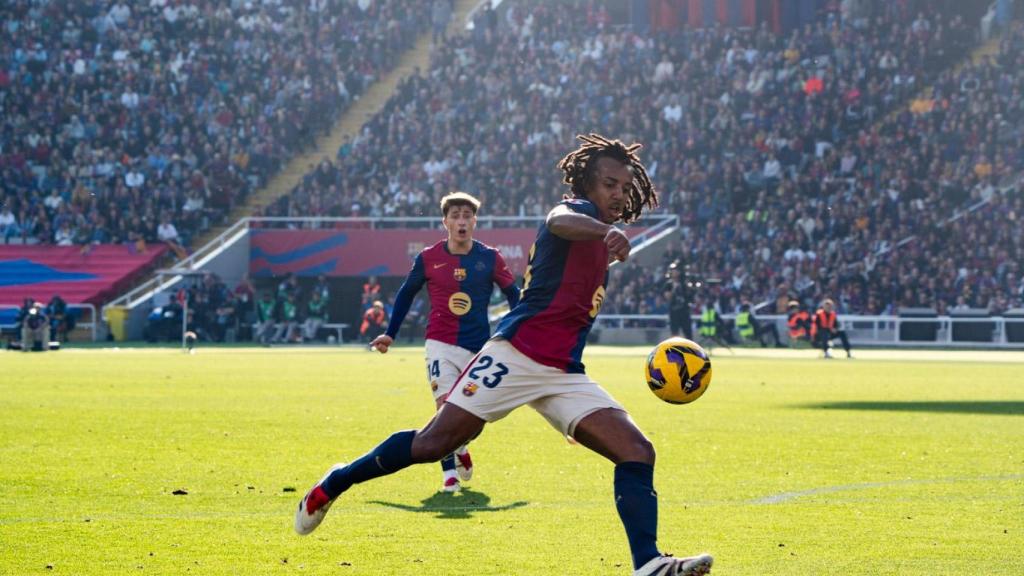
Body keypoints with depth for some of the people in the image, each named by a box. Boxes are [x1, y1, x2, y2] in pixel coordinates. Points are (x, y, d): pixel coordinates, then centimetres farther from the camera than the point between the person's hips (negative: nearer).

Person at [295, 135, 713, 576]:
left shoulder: (600, 247, 23)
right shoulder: (578, 210, -2)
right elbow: (558, 222, -31)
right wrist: (607, 231, -49)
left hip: (564, 374, 8)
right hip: (518, 354, -8)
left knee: (638, 452, -9)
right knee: (432, 444, -7)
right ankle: (333, 485, 13)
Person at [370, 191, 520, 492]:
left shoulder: (490, 258, -2)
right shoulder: (428, 259, -2)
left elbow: (513, 294, 8)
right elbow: (406, 294, 13)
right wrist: (390, 334, 15)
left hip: (479, 347, 1)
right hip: (441, 345, -1)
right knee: (446, 402, -17)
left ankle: (459, 448, 40)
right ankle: (450, 473, -8)